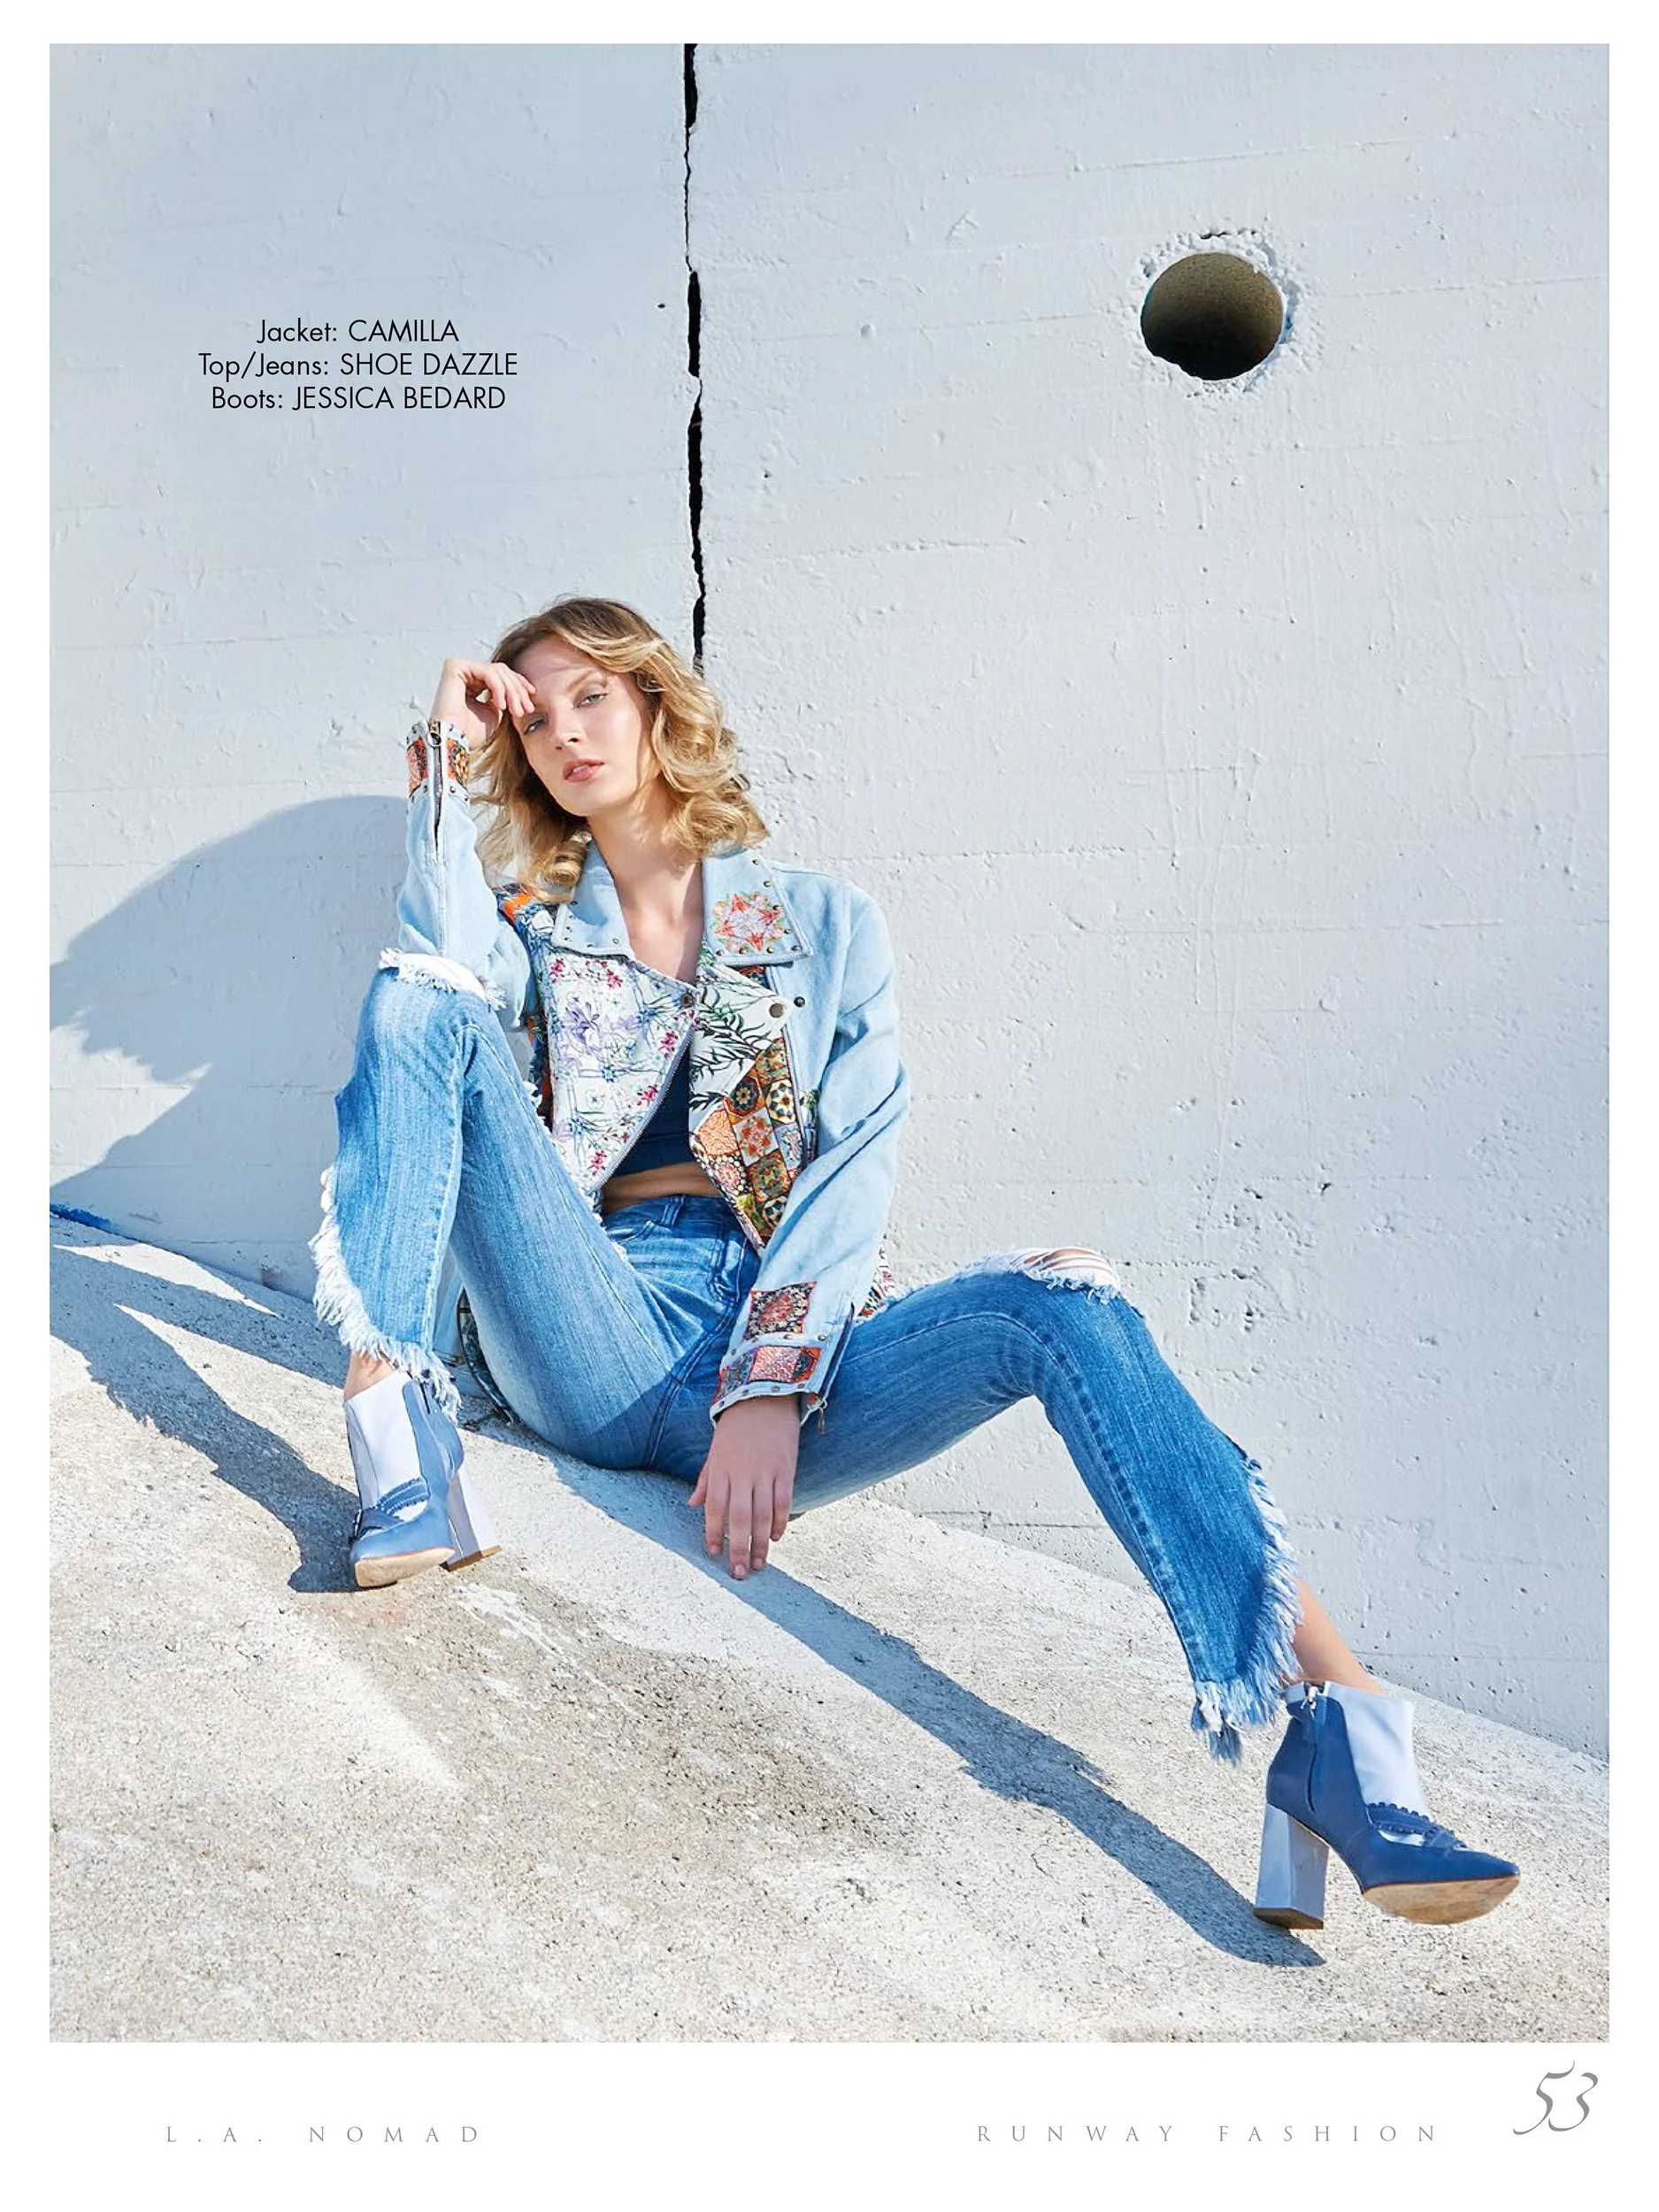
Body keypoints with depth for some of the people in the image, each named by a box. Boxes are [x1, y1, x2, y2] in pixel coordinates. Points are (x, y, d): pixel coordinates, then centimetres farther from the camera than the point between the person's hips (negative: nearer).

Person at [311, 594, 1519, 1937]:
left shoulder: (824, 921, 17)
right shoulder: (527, 926, 21)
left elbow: (855, 1166, 2)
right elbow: (439, 967, -8)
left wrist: (770, 1390, -12)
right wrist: (449, 759, 3)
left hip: (787, 1342, 0)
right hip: (594, 1346, 1)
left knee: (1057, 1298, -30)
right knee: (420, 1006, -15)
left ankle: (1338, 1742, -38)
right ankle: (395, 1432, -31)